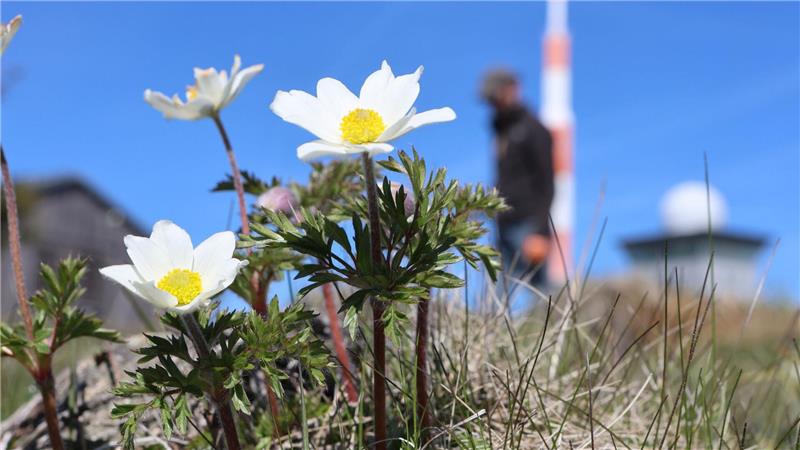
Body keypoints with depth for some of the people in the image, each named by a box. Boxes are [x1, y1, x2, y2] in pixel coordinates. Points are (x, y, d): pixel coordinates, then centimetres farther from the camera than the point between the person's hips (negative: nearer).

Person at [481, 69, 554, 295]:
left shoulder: (533, 130, -5)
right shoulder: (500, 129, 18)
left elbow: (546, 185, -11)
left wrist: (540, 232, -18)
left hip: (527, 226, -7)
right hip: (504, 226, 7)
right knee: (505, 290, 3)